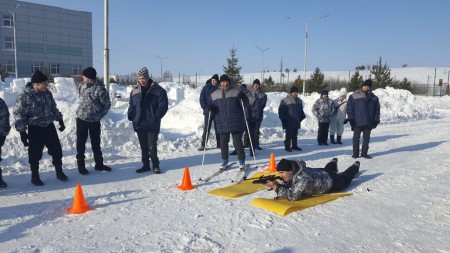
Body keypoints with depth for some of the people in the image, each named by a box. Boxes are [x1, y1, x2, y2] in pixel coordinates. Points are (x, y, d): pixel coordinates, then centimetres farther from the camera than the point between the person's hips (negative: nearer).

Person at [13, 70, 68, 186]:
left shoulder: (48, 93, 2)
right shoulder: (25, 97, -16)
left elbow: (54, 108, 16)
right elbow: (19, 115, -13)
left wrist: (60, 121, 18)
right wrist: (22, 132, -15)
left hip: (49, 127, 5)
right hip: (35, 129, -5)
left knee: (57, 150, 10)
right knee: (35, 154, 6)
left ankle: (59, 172, 25)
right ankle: (35, 176, 23)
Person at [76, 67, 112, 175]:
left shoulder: (100, 89, -18)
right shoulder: (82, 86, -2)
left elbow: (107, 105, -10)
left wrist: (99, 116, -7)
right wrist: (83, 110, 12)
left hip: (94, 121, -3)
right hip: (81, 118, 3)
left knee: (96, 143, 10)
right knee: (81, 143, 7)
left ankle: (99, 164, 23)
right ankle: (81, 165, 17)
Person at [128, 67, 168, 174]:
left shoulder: (158, 90, -6)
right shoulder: (135, 91, 9)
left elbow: (163, 105, -6)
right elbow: (131, 105, 18)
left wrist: (156, 117, -12)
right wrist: (131, 116, 5)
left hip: (152, 124, -5)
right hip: (139, 124, 5)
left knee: (152, 146, -4)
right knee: (143, 146, 13)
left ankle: (155, 165, 10)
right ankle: (146, 165, 23)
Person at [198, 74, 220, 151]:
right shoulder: (206, 88, 0)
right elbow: (202, 99, 0)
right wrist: (206, 108, -10)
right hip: (208, 112, -2)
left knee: (218, 128, 9)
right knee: (206, 128, -2)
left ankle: (219, 144, 18)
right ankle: (203, 145, 1)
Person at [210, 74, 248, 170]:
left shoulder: (236, 91, 0)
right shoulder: (215, 94, 9)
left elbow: (245, 103, 0)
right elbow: (213, 107, 17)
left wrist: (242, 98, -19)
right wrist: (210, 108, -5)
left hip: (236, 122, -3)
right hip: (222, 123, 3)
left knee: (237, 142, 0)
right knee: (223, 142, 9)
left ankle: (241, 160, 14)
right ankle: (224, 160, 24)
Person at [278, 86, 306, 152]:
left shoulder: (299, 100, 12)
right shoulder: (285, 100, -9)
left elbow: (301, 110, 24)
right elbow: (281, 111, -8)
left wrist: (301, 117, 12)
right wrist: (284, 119, -11)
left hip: (296, 122, 6)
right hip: (289, 123, -6)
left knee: (295, 135, 13)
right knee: (289, 135, -3)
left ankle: (294, 146, 24)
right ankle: (287, 146, 7)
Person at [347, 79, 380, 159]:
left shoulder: (374, 98, 11)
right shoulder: (354, 96, 0)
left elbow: (377, 110, 12)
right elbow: (349, 108, -2)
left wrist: (376, 120, 3)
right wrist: (351, 119, -9)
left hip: (369, 123, 3)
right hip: (357, 122, -3)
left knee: (366, 138, 8)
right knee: (356, 138, 3)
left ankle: (364, 153, 17)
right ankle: (355, 153, 11)